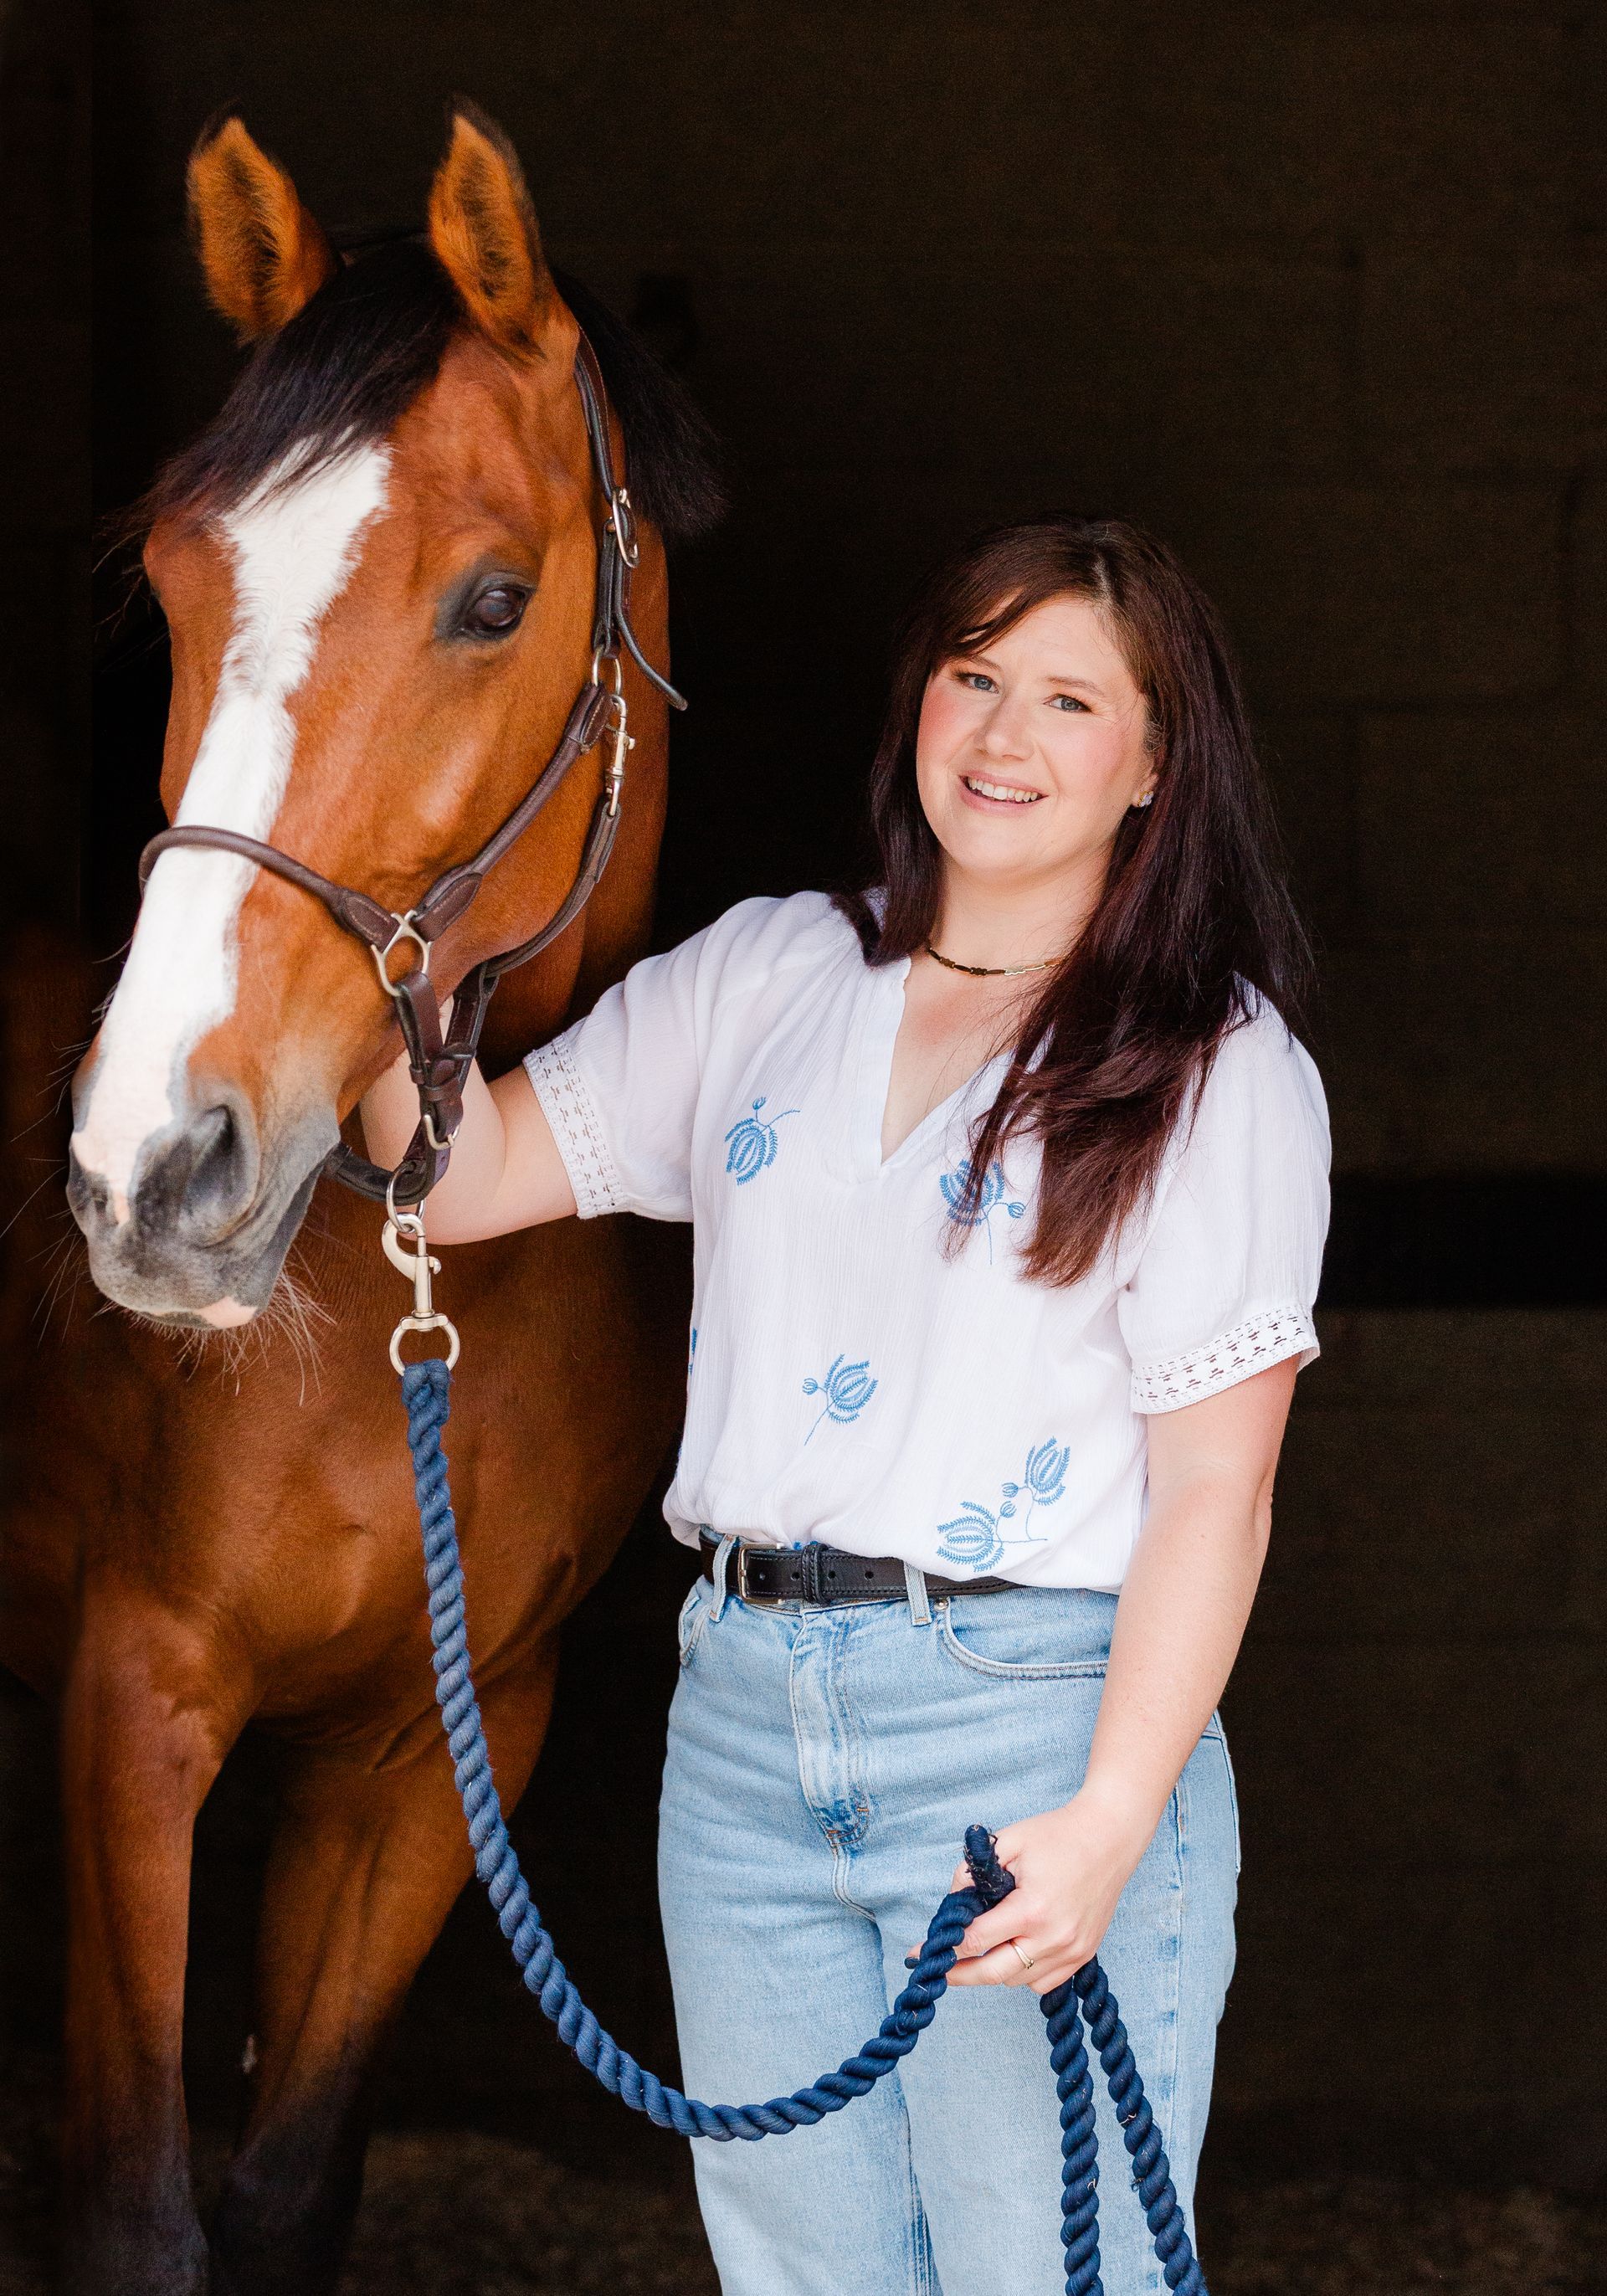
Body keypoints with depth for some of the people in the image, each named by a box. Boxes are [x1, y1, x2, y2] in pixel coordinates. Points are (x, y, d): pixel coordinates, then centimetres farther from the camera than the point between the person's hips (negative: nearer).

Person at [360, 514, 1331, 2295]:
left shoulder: (1217, 1069, -3)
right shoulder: (765, 976, 11)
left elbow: (1216, 1484, -9)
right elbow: (460, 1175, 9)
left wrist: (1110, 1821, -19)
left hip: (1033, 1714, -5)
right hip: (745, 1715, 5)